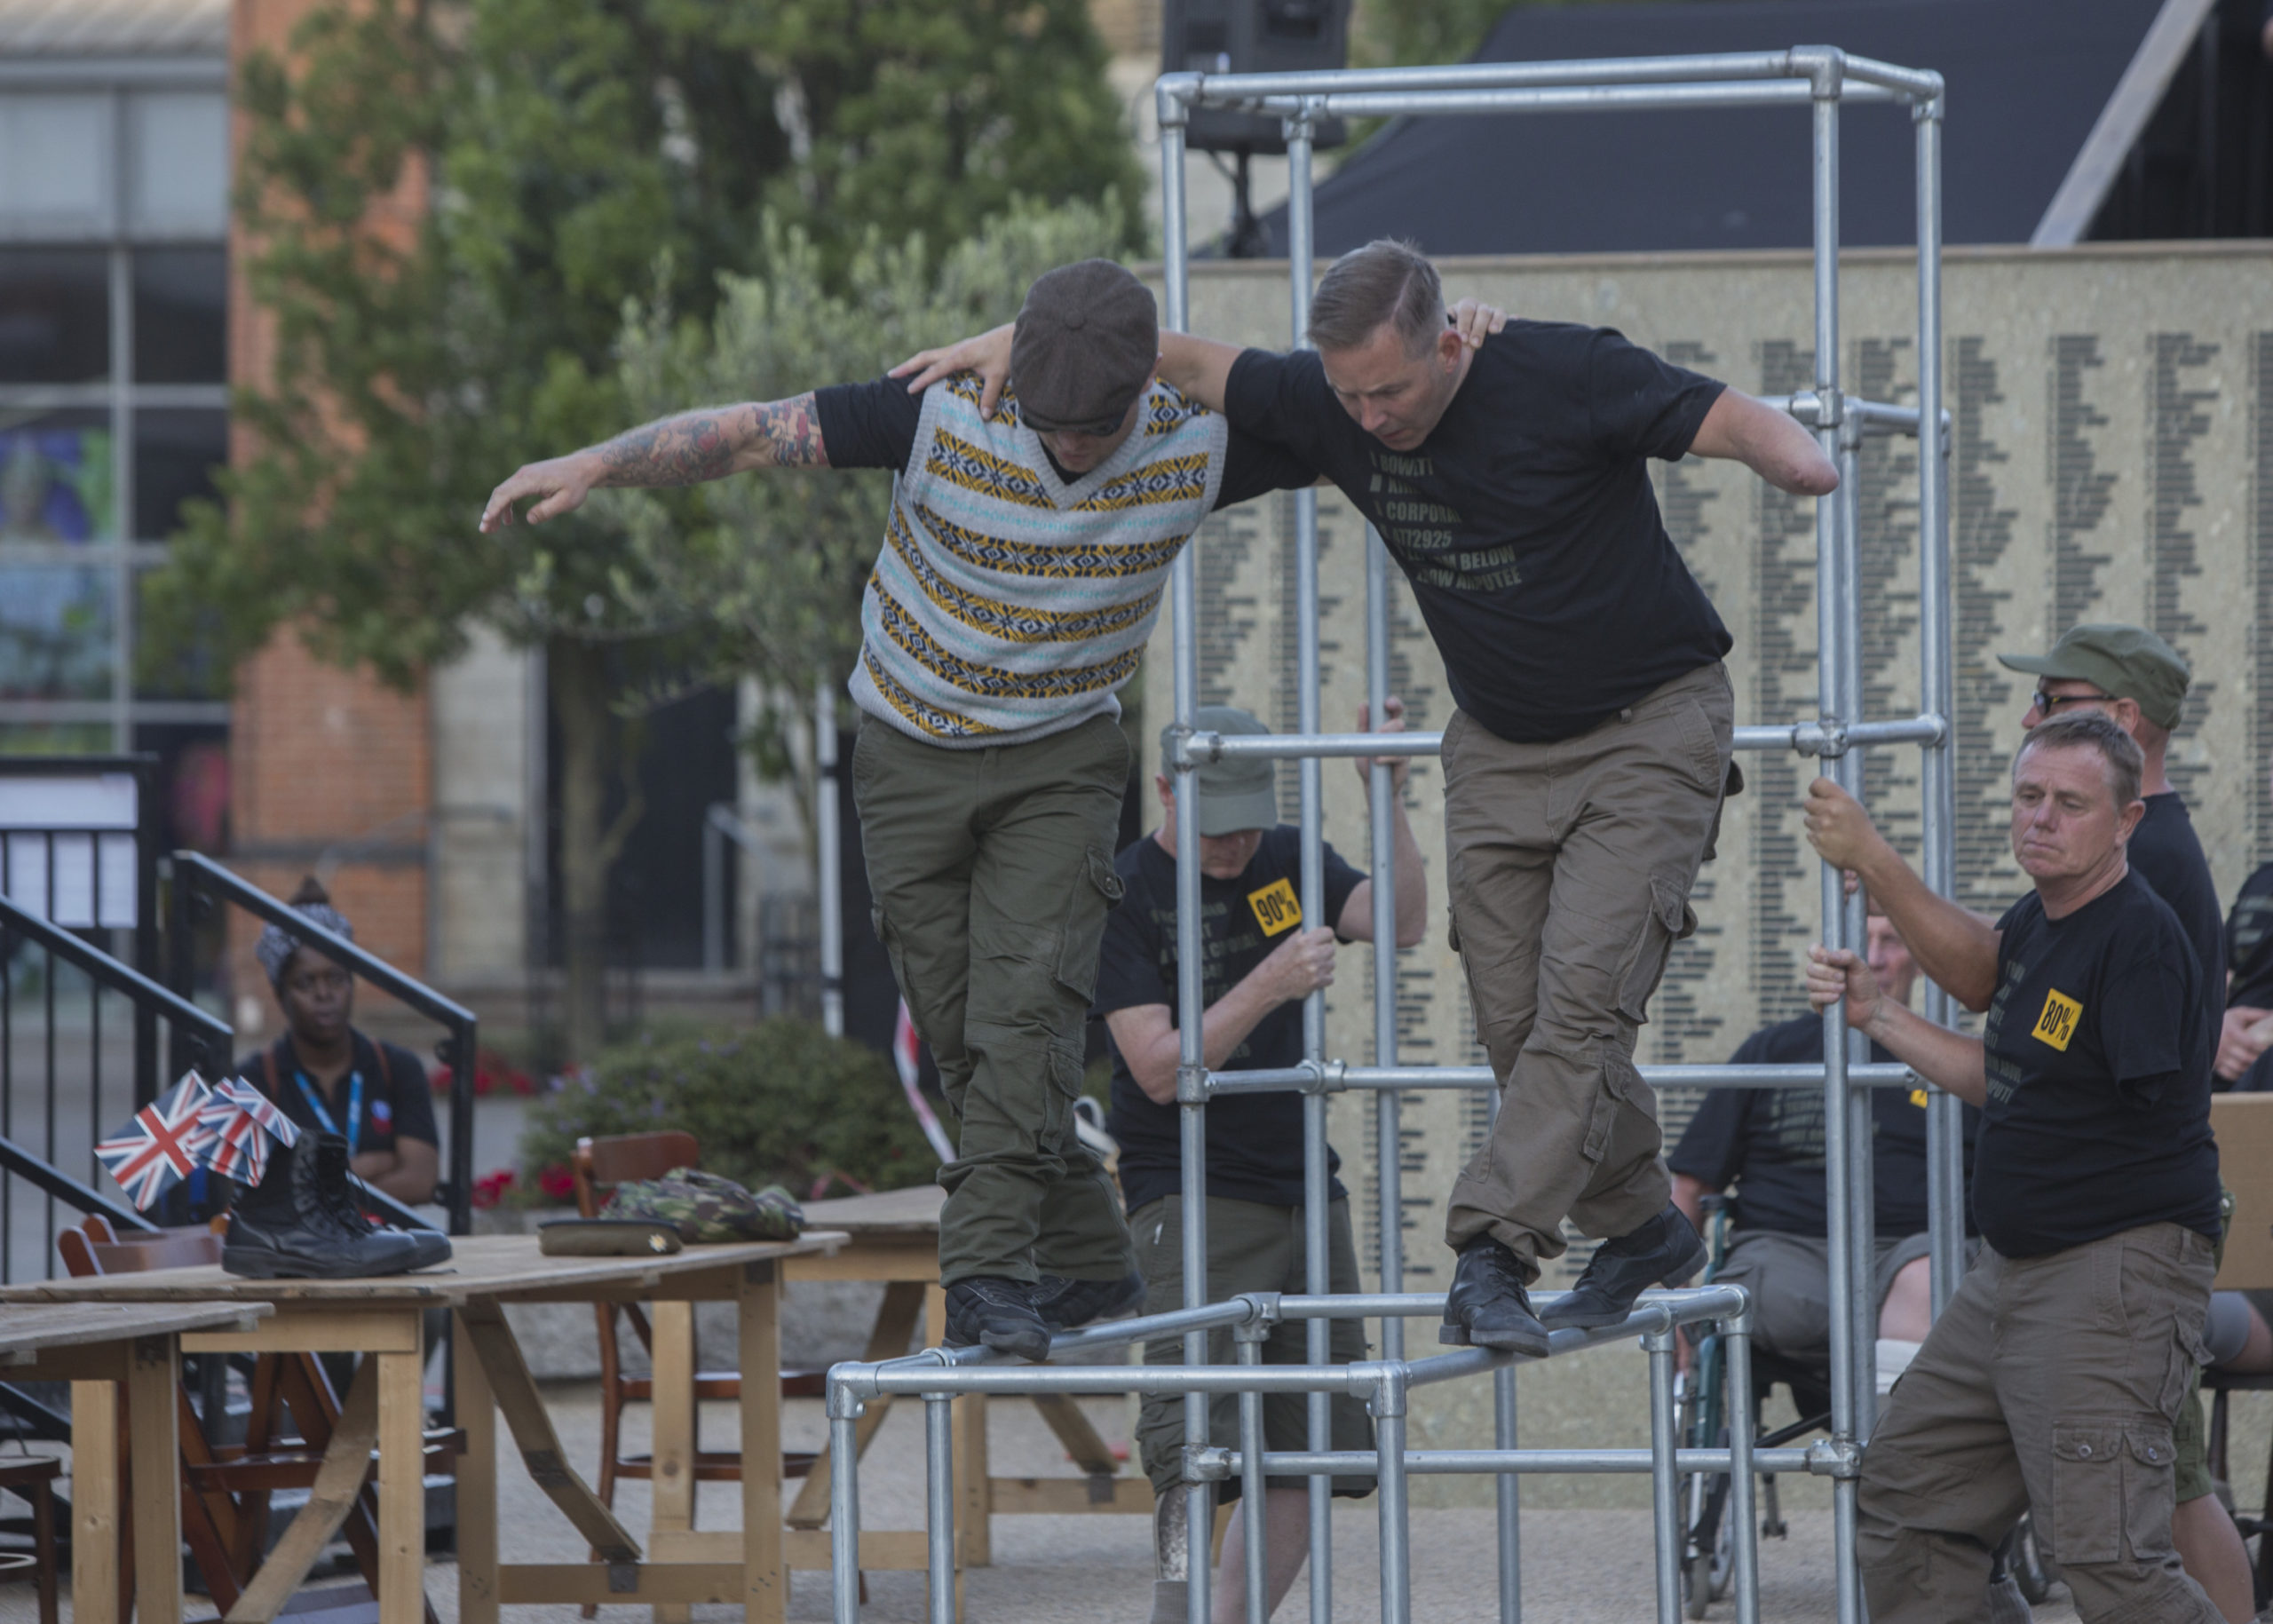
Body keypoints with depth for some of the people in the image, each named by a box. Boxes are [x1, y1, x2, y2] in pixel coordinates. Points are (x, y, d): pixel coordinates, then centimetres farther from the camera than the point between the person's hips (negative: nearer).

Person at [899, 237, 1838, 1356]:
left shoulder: (1565, 375, -22)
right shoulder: (1327, 404, -8)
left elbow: (1731, 420, -26)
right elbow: (1177, 357, 2)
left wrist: (1796, 458, -47)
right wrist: (1021, 339, -6)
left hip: (1649, 727, -5)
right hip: (1499, 747, 6)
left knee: (1583, 992, -18)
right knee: (1513, 1021, 2)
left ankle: (1492, 1252, -21)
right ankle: (1644, 1233, 19)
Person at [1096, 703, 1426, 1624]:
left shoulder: (1286, 859, 10)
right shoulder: (1126, 893, -8)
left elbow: (1404, 925, -5)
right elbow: (1160, 1070, -15)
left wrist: (1389, 797, -17)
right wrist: (1268, 987, -26)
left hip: (1305, 1187, 7)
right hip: (1193, 1197, -7)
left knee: (1311, 1457, 6)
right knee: (1196, 1449, -18)